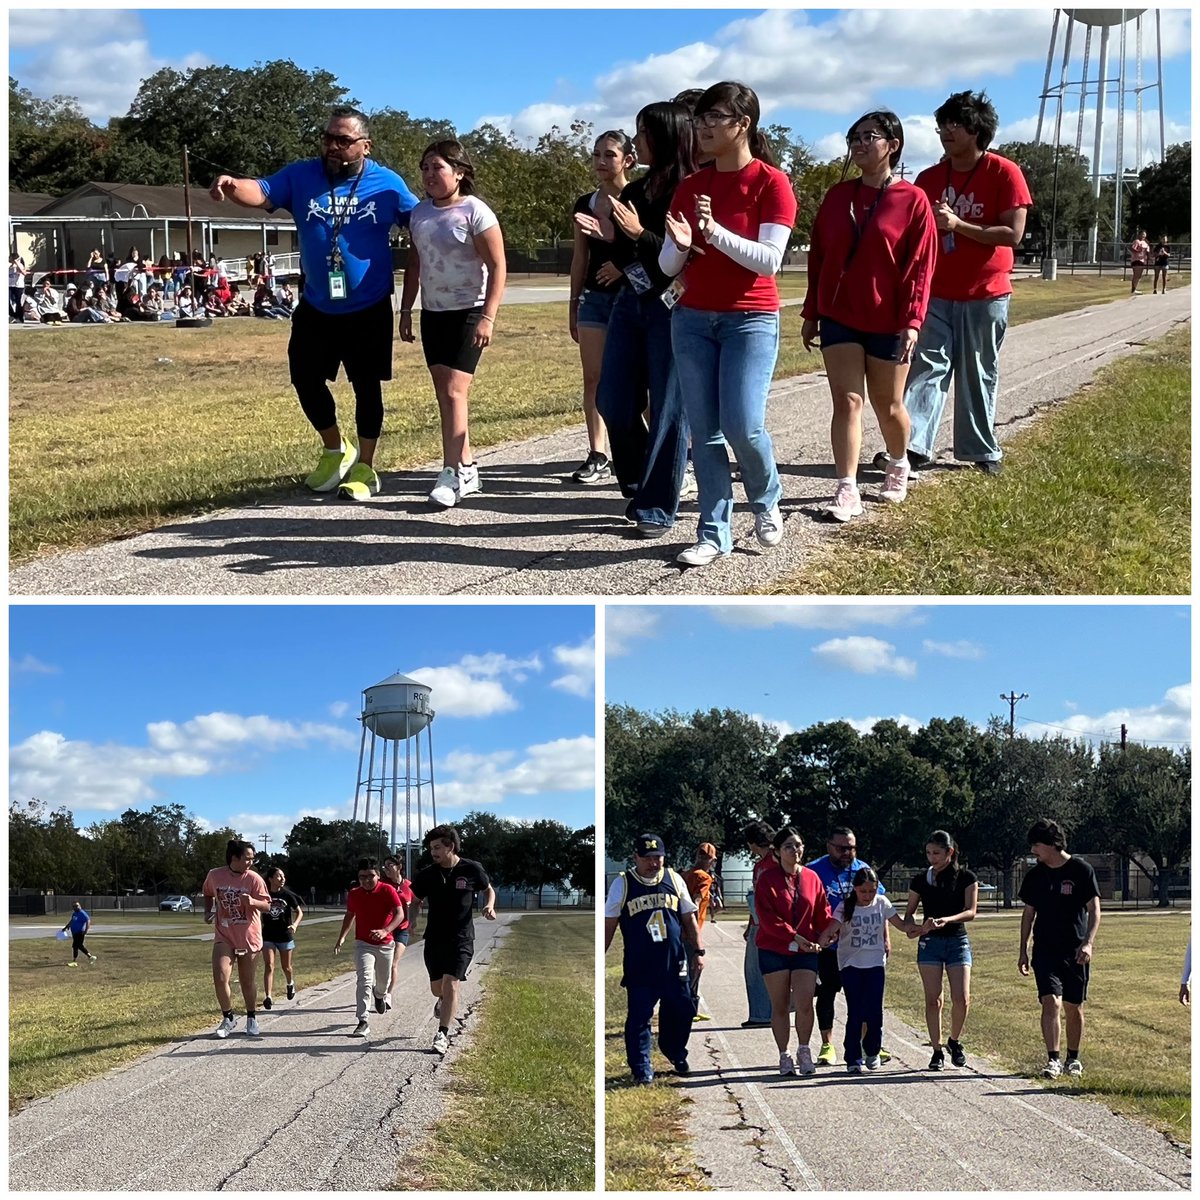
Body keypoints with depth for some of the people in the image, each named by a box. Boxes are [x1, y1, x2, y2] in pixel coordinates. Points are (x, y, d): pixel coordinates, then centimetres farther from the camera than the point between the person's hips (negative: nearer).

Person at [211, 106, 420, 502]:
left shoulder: (387, 184, -8)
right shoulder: (301, 176, -6)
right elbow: (261, 193, -21)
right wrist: (232, 186, -43)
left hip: (369, 309, -2)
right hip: (315, 307, 3)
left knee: (367, 386, 5)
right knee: (305, 379, 9)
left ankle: (365, 466, 19)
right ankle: (336, 450, 33)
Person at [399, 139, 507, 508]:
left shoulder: (475, 212, -12)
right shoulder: (420, 212, 7)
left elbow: (498, 267, -14)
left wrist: (488, 317, -19)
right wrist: (405, 310, 13)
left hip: (468, 313, -7)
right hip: (432, 313, 7)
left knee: (454, 391, -13)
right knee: (445, 394, 9)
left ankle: (452, 474, -11)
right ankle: (466, 468, 18)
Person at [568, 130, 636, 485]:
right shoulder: (585, 204, 12)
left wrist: (624, 264, -23)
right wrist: (574, 304, 16)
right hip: (594, 297, 5)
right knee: (593, 378, 2)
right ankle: (597, 458, 4)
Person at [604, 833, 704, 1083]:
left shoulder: (674, 879, 6)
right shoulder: (622, 884, -1)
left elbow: (689, 919, 12)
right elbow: (609, 924, 2)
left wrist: (698, 952, 9)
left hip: (674, 964, 3)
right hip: (639, 966, -3)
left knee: (682, 1012, 10)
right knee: (639, 1018, -2)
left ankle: (676, 1054, 33)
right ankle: (641, 1068, 9)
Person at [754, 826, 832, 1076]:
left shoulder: (811, 878, 6)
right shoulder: (767, 879, -4)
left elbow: (822, 913, 9)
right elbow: (767, 917, -12)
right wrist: (795, 937, -18)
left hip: (806, 951, 2)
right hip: (774, 950, -2)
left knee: (805, 1004, -7)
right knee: (780, 1005, 4)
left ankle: (804, 1051, 9)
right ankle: (785, 1055, 14)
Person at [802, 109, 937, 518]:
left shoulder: (912, 200, -7)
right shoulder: (837, 196, 6)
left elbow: (921, 266, -10)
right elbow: (818, 258, 9)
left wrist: (912, 321, -17)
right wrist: (811, 313, 8)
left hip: (887, 322, -3)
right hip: (839, 318, 3)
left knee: (887, 405, 11)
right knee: (847, 401, -6)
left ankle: (898, 465, 38)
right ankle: (847, 490, -8)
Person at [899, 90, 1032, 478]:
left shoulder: (1004, 173, -7)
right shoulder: (930, 178, 7)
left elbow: (1013, 233, -14)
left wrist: (958, 224, -20)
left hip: (985, 295, -3)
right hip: (937, 293, 3)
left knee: (979, 375, 6)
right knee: (927, 367, -7)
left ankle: (982, 451, 15)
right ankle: (913, 446, -13)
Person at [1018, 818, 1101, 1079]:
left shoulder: (1081, 870, -5)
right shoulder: (1035, 876, 6)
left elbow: (1094, 909, -6)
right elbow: (1028, 913, 14)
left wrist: (1088, 943, -19)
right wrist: (1023, 951, 11)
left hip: (1076, 952, -2)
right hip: (1045, 950, 2)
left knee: (1074, 1008, 7)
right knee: (1051, 1002, -14)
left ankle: (1073, 1059, 24)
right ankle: (1053, 1060, -15)